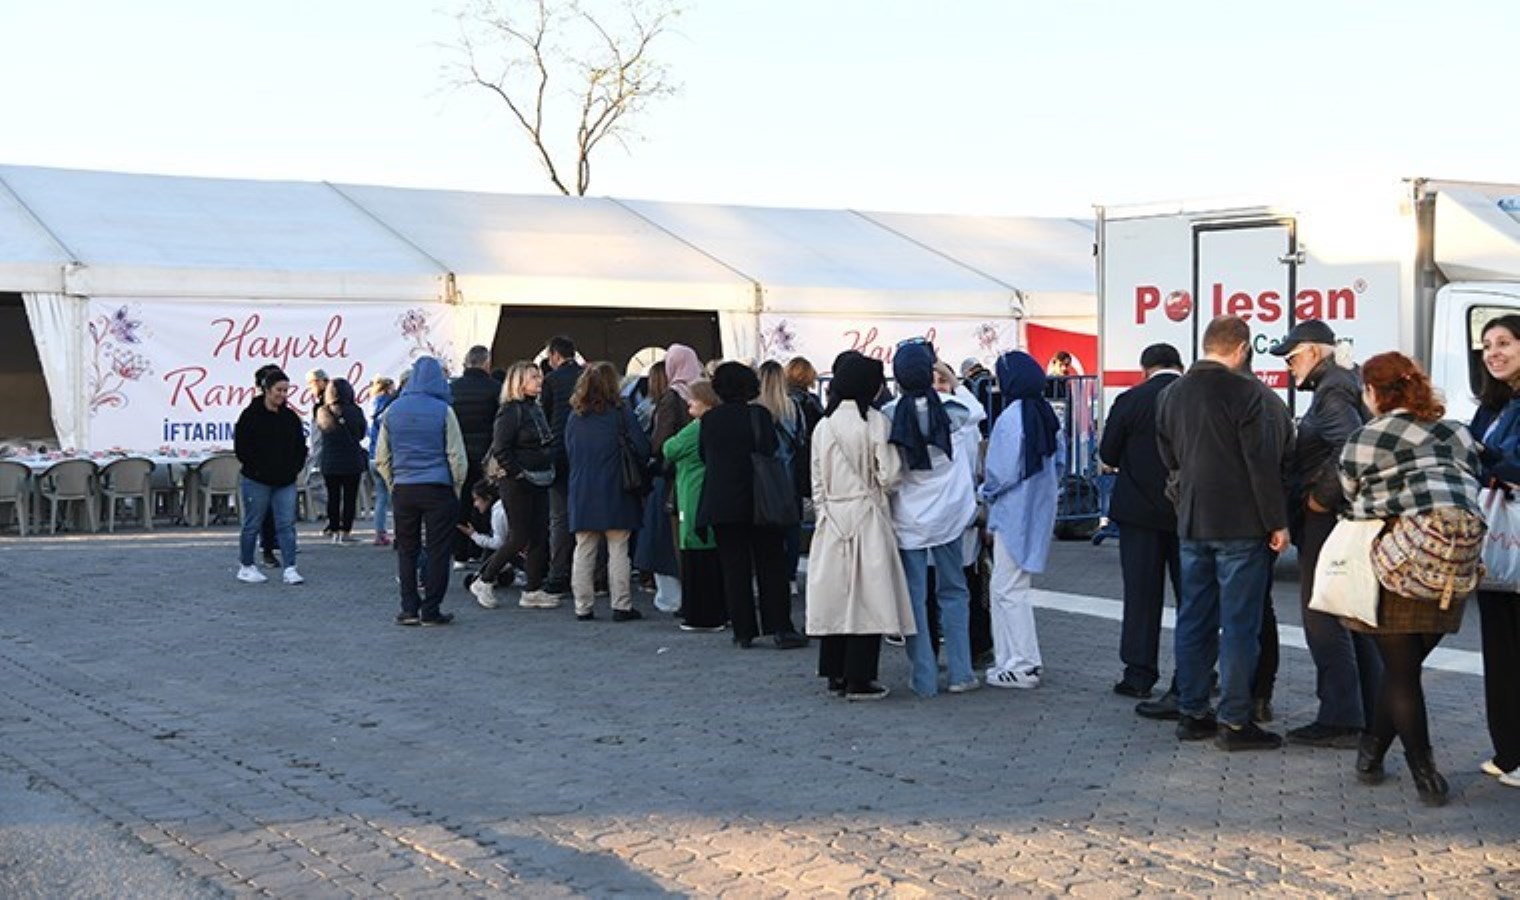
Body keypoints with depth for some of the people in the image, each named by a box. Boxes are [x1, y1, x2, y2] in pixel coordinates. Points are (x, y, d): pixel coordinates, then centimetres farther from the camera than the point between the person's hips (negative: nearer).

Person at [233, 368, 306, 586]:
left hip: (285, 483, 4)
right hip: (256, 482, -4)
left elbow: (301, 447, 16)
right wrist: (258, 469, -12)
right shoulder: (251, 415, -7)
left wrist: (295, 468, 2)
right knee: (252, 525, 6)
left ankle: (290, 569, -3)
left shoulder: (291, 417, 8)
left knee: (287, 525, -2)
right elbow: (241, 448, -8)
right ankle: (245, 567, 18)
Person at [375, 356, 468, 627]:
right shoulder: (443, 411, -6)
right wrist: (456, 490, 7)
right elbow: (456, 457, -5)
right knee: (438, 551, 3)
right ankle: (431, 610, 3)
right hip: (437, 490, -3)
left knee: (407, 551, 11)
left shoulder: (393, 411, 4)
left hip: (403, 490, 4)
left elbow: (381, 458, 9)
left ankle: (409, 609, 10)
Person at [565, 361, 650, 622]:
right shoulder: (620, 412, -7)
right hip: (614, 492, -3)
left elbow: (568, 453, 12)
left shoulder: (575, 416, 4)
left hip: (581, 493, 3)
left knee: (584, 550, 7)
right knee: (618, 550, 2)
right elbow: (643, 448, -9)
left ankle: (583, 607, 9)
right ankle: (621, 606, 3)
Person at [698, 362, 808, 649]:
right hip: (759, 503, -2)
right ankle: (780, 628, 0)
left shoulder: (709, 419, -1)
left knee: (734, 568, 6)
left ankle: (743, 632, 6)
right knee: (771, 565, 4)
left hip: (722, 504, 2)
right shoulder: (759, 415, -8)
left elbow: (703, 456, 10)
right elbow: (772, 454, -7)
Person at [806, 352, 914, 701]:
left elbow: (817, 482, 9)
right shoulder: (875, 422, -10)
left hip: (831, 521, 5)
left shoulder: (823, 426, 4)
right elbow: (889, 476, -10)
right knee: (867, 597, -1)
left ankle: (835, 675, 16)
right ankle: (859, 678, 0)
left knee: (835, 595, 10)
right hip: (867, 518, -5)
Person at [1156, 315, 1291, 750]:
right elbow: (1263, 463, -13)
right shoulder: (1244, 392, -13)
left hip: (1191, 523, 7)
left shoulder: (1172, 395, 9)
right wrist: (1276, 522, -7)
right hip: (1239, 525, -6)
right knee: (1240, 624, -2)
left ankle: (1192, 713, 16)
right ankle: (1234, 721, -1)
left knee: (1194, 619, 12)